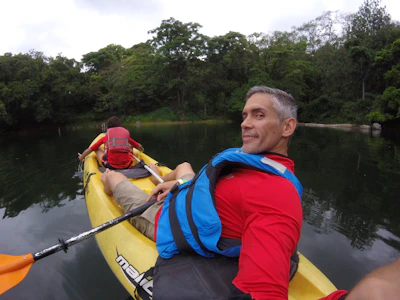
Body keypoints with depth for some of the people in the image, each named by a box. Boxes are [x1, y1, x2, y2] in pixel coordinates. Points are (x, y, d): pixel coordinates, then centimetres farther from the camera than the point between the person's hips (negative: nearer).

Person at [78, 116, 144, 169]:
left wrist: (82, 157, 39)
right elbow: (139, 146, 26)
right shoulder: (126, 133, 15)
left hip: (111, 166, -1)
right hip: (127, 166, 2)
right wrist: (141, 149, 50)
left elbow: (90, 149, 19)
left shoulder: (105, 137, 12)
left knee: (97, 149, 23)